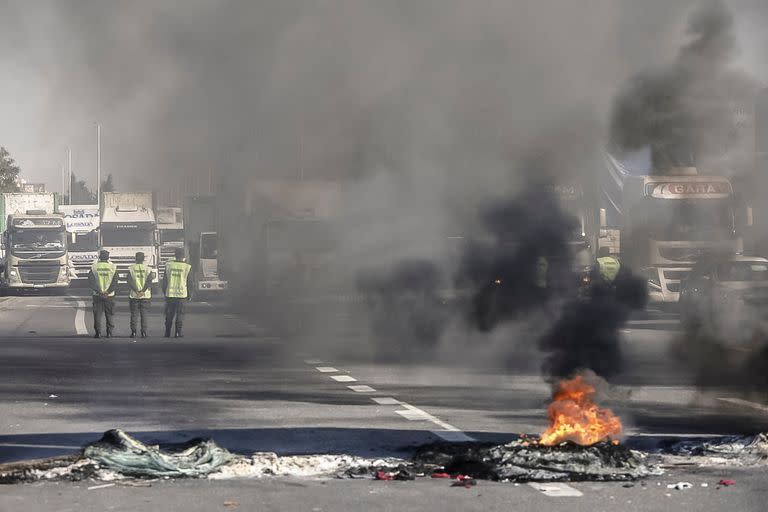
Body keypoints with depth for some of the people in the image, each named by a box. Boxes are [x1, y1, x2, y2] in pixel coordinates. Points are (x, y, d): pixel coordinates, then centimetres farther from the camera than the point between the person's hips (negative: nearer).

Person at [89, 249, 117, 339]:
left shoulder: (94, 267, 0)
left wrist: (99, 291, -10)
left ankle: (98, 332, -1)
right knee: (109, 315, 7)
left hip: (97, 295, 0)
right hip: (110, 295, 0)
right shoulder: (113, 267, 1)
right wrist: (108, 292, -8)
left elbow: (91, 281, -7)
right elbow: (115, 282, -5)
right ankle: (109, 332, 5)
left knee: (97, 314, 4)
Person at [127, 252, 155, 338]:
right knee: (144, 315, 5)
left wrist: (136, 291, -10)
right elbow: (149, 281, -8)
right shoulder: (148, 269, 1)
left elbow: (130, 281, -8)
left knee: (134, 314, 5)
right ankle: (144, 332, 0)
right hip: (146, 295, 0)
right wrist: (143, 291, -9)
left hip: (134, 295, 0)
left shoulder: (131, 268, 1)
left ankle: (133, 332, 0)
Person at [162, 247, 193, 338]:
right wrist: (189, 295, 9)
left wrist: (164, 292, 15)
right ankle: (178, 332, -1)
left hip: (170, 294, 2)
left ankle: (167, 333, 12)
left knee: (169, 314, 10)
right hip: (182, 294, -2)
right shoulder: (187, 267, -5)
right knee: (180, 314, 3)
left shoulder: (168, 265, 1)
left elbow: (164, 280, 6)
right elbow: (189, 282, 0)